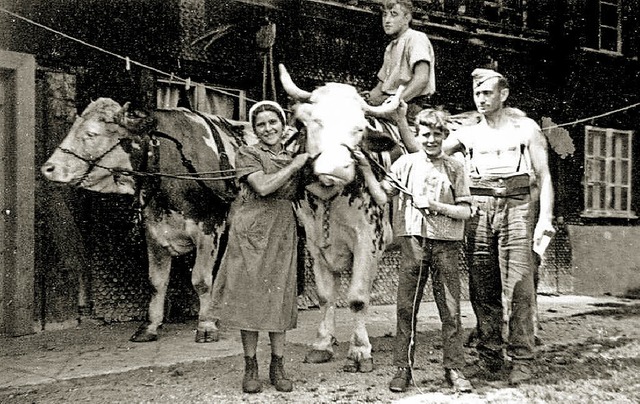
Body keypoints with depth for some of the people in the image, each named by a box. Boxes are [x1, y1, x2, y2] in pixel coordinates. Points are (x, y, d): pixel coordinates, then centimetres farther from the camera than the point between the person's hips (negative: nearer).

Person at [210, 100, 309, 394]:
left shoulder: (293, 155, 14)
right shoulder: (247, 154, 1)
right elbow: (263, 187, -16)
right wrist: (294, 165, -10)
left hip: (283, 233, 4)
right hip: (250, 230, -4)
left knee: (280, 298, 4)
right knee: (249, 296, 0)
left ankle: (277, 366, 15)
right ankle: (250, 367, 12)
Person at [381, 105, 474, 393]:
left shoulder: (455, 168, 7)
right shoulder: (406, 163, 9)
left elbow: (465, 211, 1)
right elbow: (385, 190, 5)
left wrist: (435, 206, -11)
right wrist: (386, 185, -15)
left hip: (446, 244, 0)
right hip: (413, 242, 0)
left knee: (451, 309, 1)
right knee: (406, 307, 1)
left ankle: (454, 369, 11)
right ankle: (403, 369, 9)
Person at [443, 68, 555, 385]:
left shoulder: (526, 128, 10)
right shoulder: (468, 134, 16)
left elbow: (544, 176, 7)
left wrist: (545, 218, -5)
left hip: (517, 208, -3)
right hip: (479, 211, 3)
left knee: (518, 287, -10)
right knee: (482, 288, 2)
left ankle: (521, 360, -4)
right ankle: (490, 357, 12)